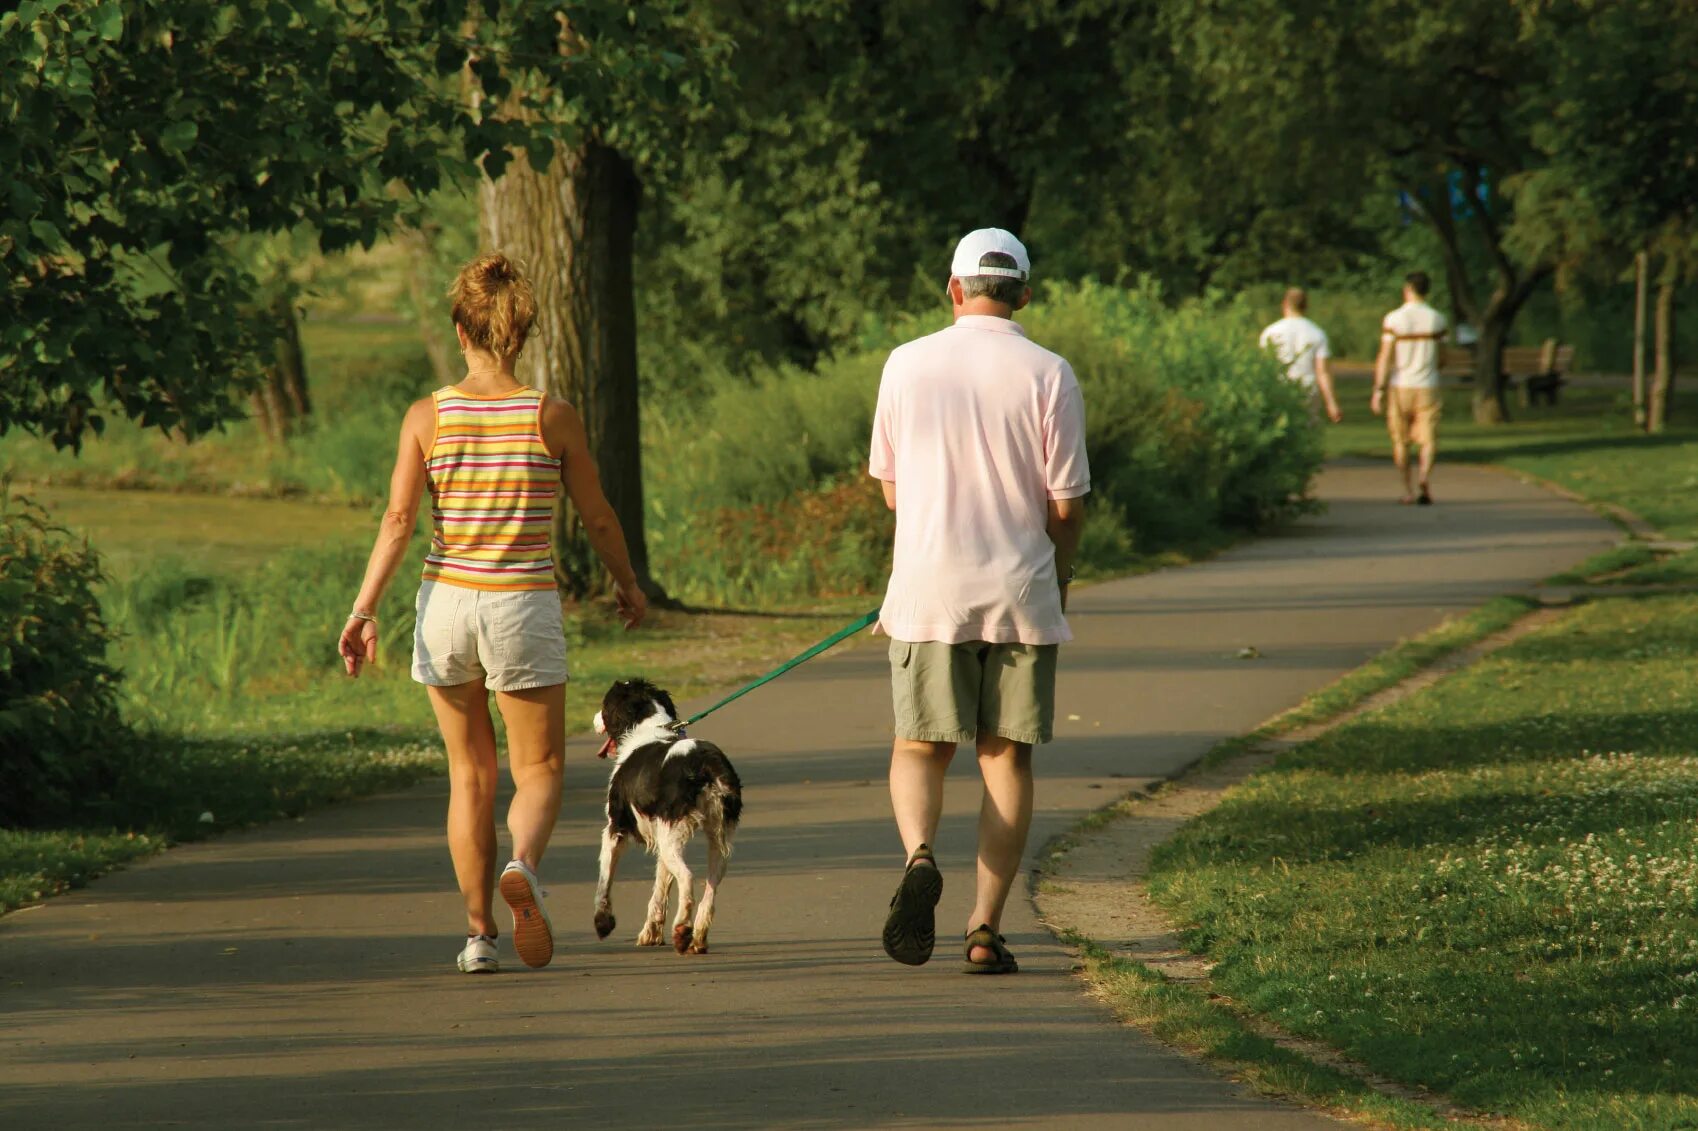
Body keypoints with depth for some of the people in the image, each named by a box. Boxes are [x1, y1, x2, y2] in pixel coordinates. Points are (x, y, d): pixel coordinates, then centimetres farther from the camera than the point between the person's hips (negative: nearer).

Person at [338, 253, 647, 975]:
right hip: (524, 607, -1)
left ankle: (480, 932, 15)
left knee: (469, 772, 15)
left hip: (447, 602, 2)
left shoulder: (427, 417, -4)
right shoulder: (553, 418, -4)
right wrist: (627, 585, 20)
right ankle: (524, 864, -24)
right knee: (539, 771, 9)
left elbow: (397, 521, -9)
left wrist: (364, 608, -7)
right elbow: (597, 518, 4)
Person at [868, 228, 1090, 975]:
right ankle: (985, 927, 3)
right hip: (1020, 593, -1)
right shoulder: (1047, 374, -4)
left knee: (920, 747, 10)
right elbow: (1067, 505, -3)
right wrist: (1058, 580, 15)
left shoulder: (907, 366, 0)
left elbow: (889, 488, 9)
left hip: (927, 592, 1)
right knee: (1007, 757, 7)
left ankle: (919, 854, -20)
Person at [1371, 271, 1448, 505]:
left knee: (1400, 442, 11)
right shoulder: (1436, 319, 1)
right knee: (1428, 439, -2)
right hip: (1427, 387, 1)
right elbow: (1441, 358, 10)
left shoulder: (1393, 319, -7)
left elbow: (1384, 358, -11)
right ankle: (1425, 476, -28)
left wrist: (1378, 391, -9)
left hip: (1400, 387, -1)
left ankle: (1408, 490, 14)